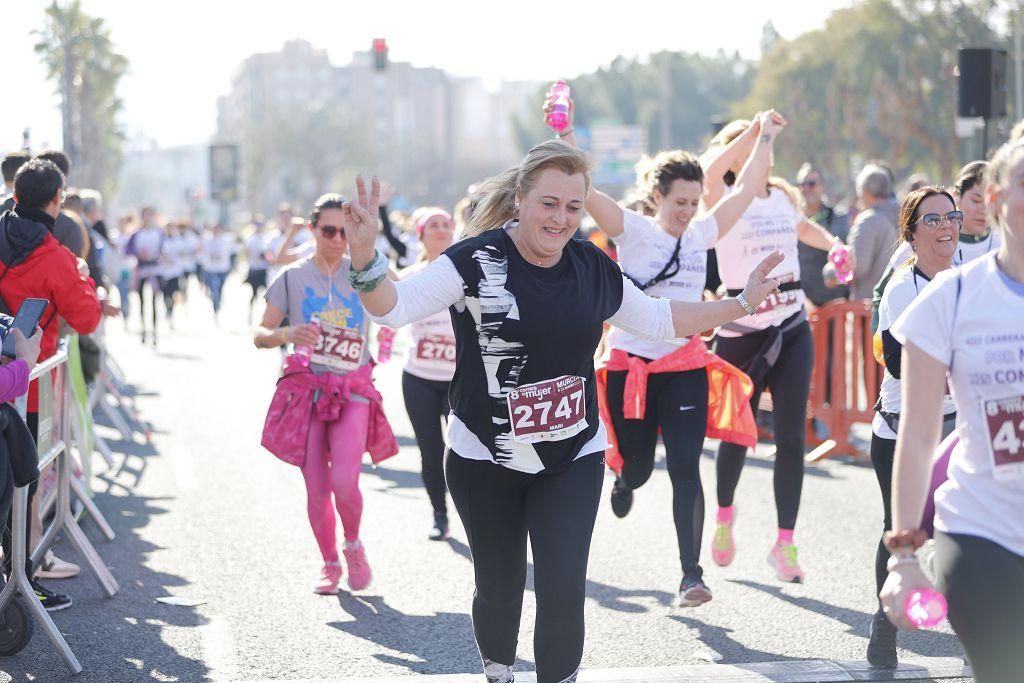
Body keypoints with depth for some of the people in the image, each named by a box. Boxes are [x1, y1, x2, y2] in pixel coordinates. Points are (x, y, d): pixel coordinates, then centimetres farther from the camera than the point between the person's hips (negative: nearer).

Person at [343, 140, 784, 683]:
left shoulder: (592, 268, 1)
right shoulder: (477, 260, -14)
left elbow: (657, 318, 15)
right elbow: (394, 307, -22)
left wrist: (743, 303, 11)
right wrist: (365, 257, -43)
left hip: (573, 459, 2)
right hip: (484, 460, -2)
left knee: (563, 591, -6)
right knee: (499, 588, 12)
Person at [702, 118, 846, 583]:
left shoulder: (784, 196, 9)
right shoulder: (723, 201, -7)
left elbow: (802, 226, 32)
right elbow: (711, 172, -30)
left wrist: (832, 242, 13)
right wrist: (753, 130, -35)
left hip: (792, 330, 4)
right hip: (742, 333, -3)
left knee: (791, 436, -5)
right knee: (738, 432, 10)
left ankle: (785, 543, 2)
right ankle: (724, 518, 38)